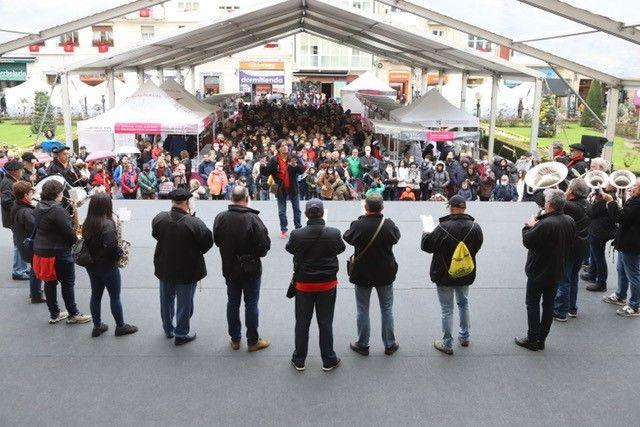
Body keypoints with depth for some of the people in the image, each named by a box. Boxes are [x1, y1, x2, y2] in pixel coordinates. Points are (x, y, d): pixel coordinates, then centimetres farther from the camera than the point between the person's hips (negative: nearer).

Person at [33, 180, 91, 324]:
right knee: (67, 283, 5)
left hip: (40, 250, 8)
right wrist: (76, 239, -1)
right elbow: (69, 231, -22)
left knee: (49, 282, 16)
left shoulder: (39, 208, 5)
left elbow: (38, 228, 13)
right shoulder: (57, 210, -22)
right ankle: (73, 314, 15)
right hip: (58, 252, -8)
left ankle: (54, 314, 26)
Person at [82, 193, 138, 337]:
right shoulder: (108, 224, -23)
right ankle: (120, 326, 20)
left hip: (92, 265, 7)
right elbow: (111, 247, -30)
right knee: (115, 297, 8)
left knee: (96, 295, 16)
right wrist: (120, 253, -12)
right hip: (107, 267, -7)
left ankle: (97, 326, 28)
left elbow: (86, 242, 8)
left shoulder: (87, 224, 0)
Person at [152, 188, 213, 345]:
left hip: (164, 268, 5)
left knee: (166, 300, 24)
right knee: (184, 303, 13)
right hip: (187, 270, -4)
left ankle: (168, 329, 41)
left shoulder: (159, 219, -14)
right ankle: (181, 334, 24)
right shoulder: (194, 223, -27)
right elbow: (208, 241, -16)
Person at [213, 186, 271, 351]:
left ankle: (235, 339, 26)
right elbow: (265, 244, -19)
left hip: (229, 268, 4)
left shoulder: (220, 218, -8)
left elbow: (216, 240, 5)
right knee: (251, 304, 8)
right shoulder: (252, 219, -22)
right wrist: (256, 253, 1)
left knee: (232, 302, 16)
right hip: (251, 269, -4)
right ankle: (253, 341, 18)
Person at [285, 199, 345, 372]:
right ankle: (328, 360, 25)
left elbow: (289, 248, 2)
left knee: (302, 323, 15)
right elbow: (341, 248, 2)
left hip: (304, 284, 0)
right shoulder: (333, 234, -17)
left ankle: (299, 360, 27)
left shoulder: (297, 235, -18)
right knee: (325, 323, 14)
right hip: (327, 284, 0)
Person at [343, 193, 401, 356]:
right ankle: (390, 344, 26)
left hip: (362, 275, -2)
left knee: (362, 310, 13)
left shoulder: (358, 225, -21)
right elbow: (396, 237, 6)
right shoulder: (389, 225, -16)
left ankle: (362, 345, 24)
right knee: (387, 309, 16)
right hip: (385, 274, 2)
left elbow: (347, 237, 0)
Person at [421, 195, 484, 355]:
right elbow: (477, 246, 5)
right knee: (463, 303, 25)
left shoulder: (443, 228, -25)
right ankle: (464, 337, 37)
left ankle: (447, 344, 15)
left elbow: (426, 245, -13)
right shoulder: (475, 227, -9)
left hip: (445, 275, -5)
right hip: (466, 274, 5)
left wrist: (426, 234, 8)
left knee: (447, 309, 6)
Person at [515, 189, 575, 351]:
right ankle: (542, 339, 22)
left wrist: (529, 226, -4)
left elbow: (527, 241, -22)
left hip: (538, 272, -7)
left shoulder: (546, 224, -28)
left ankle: (532, 340, 11)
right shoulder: (570, 221, -3)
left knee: (533, 304, 6)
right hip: (557, 271, 7)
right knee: (548, 305, 14)